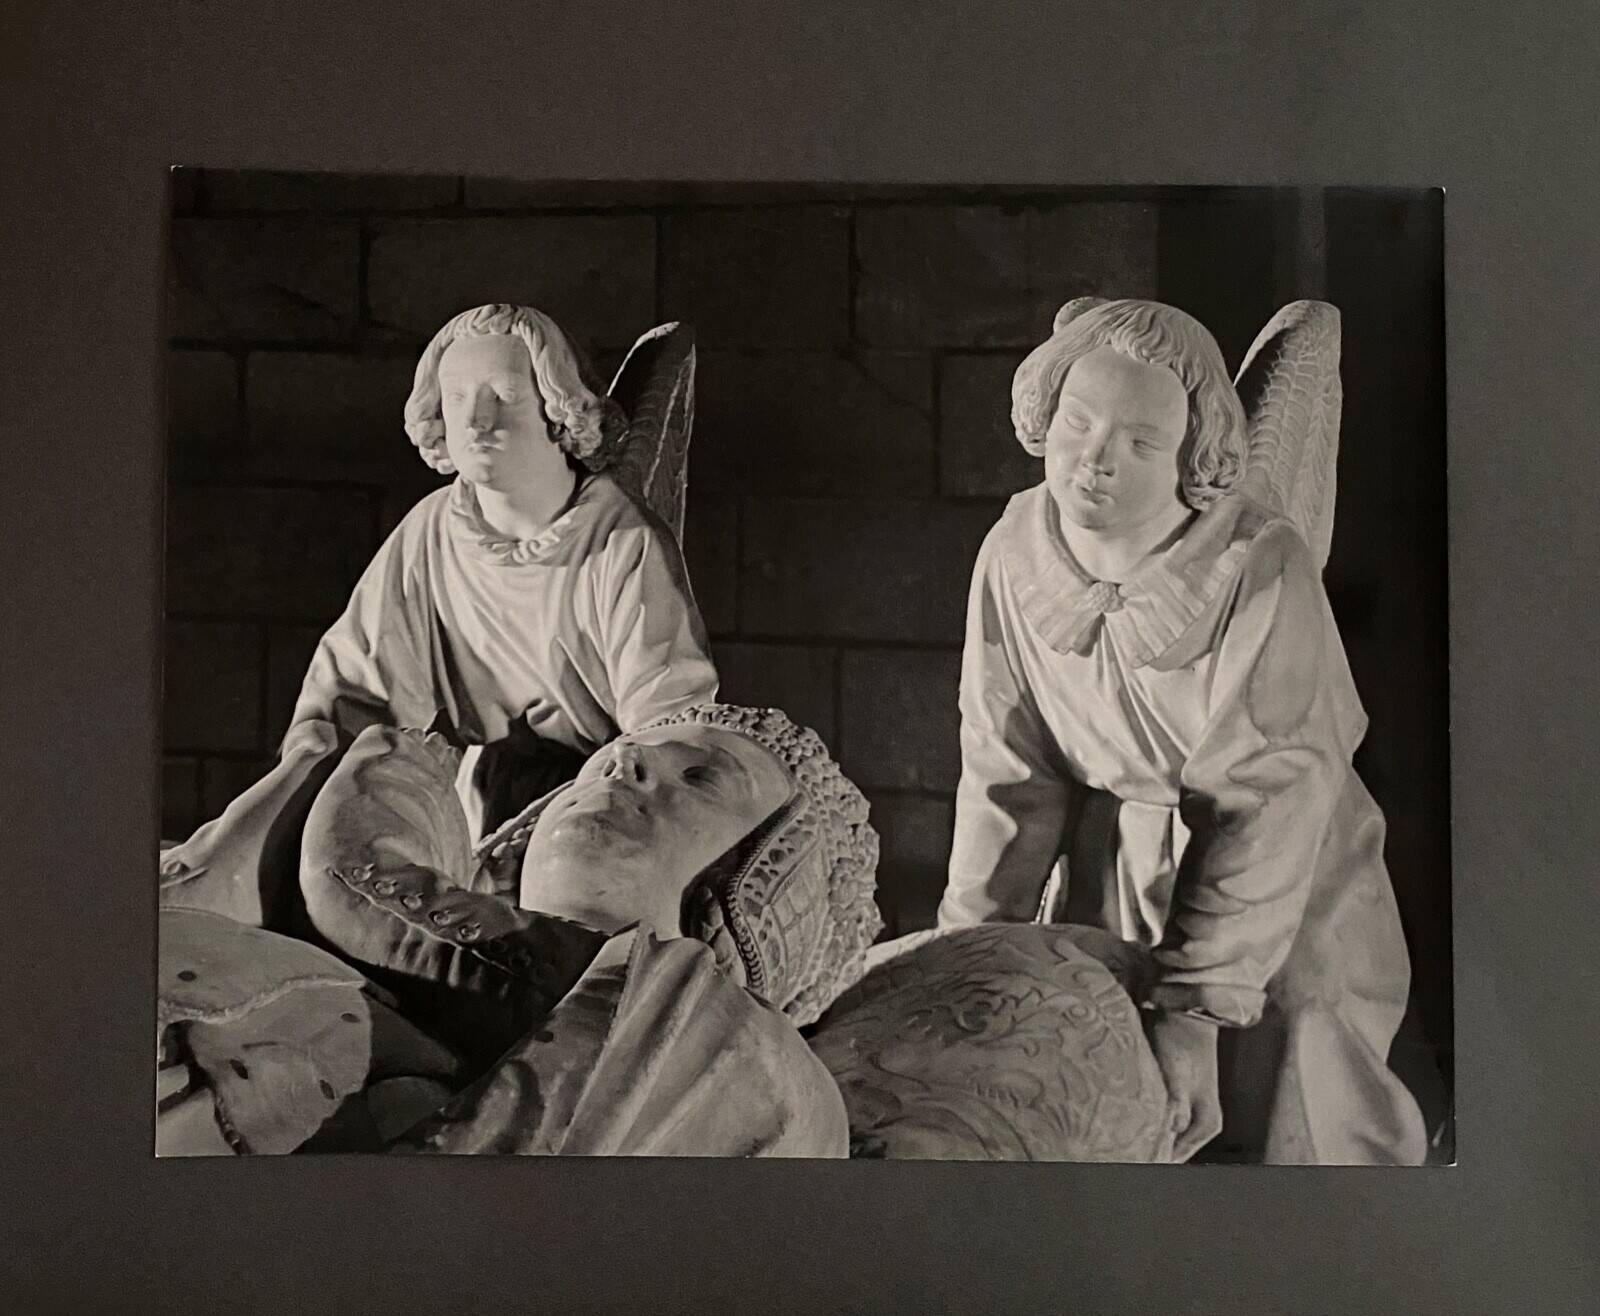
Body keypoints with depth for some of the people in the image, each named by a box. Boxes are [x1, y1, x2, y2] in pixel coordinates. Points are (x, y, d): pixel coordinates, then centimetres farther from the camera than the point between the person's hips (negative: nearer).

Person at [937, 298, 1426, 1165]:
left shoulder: (1263, 570, -27)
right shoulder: (1015, 554, -14)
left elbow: (1271, 801, -24)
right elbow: (1009, 771, -8)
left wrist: (1198, 1007, -24)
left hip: (1283, 893, -3)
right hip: (1107, 874, 3)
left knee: (1311, 1132, 6)